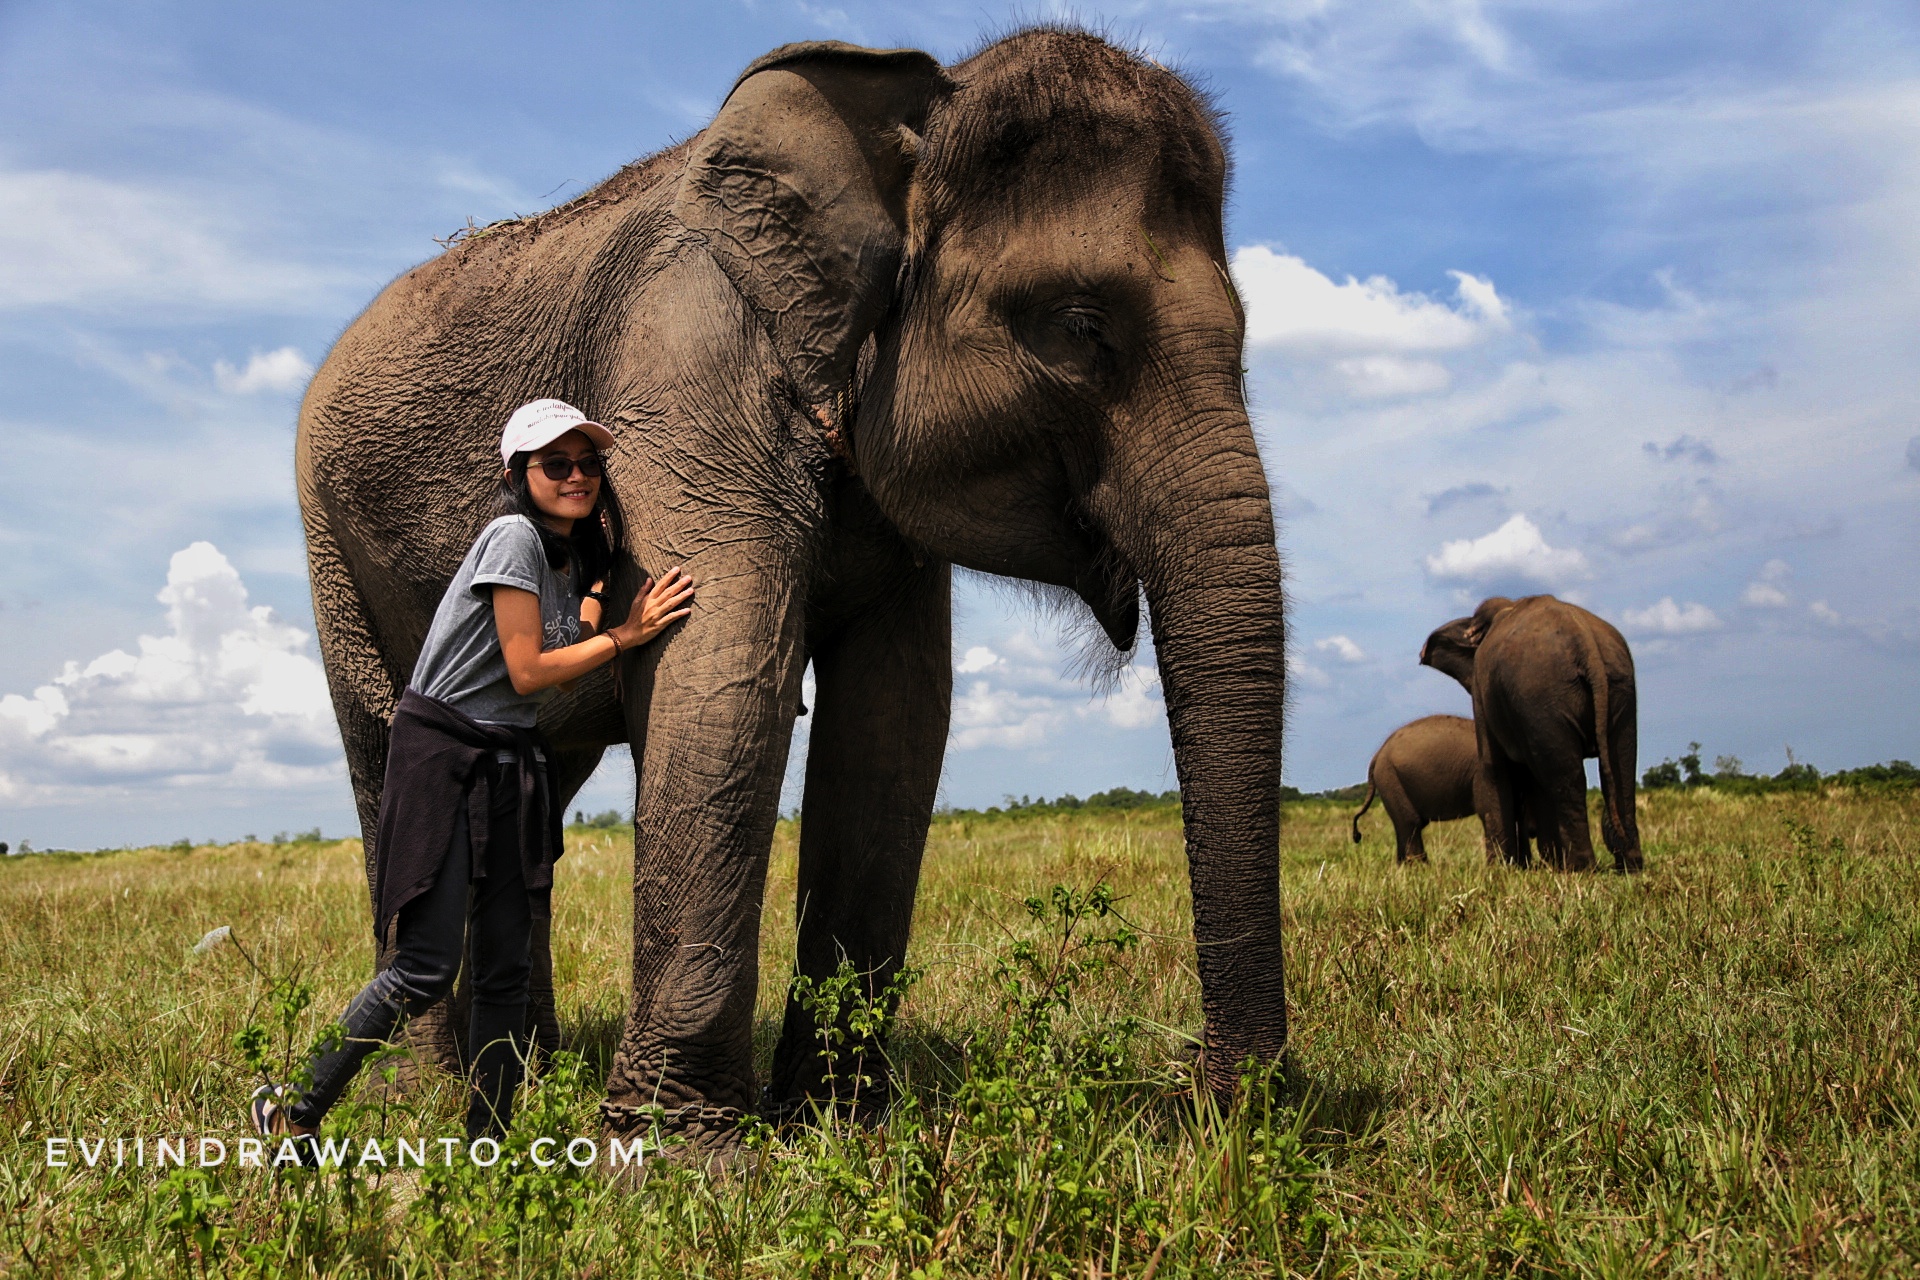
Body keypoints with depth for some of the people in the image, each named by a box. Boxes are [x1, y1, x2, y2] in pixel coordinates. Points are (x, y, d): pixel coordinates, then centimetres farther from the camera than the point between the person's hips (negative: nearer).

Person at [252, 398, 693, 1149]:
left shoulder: (576, 562, 14)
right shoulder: (514, 537, -13)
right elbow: (527, 672, -15)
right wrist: (626, 635, -9)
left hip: (511, 765, 8)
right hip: (441, 754, -8)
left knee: (506, 967, 6)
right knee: (427, 967, -12)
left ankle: (486, 1144, 14)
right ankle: (293, 1113, 4)